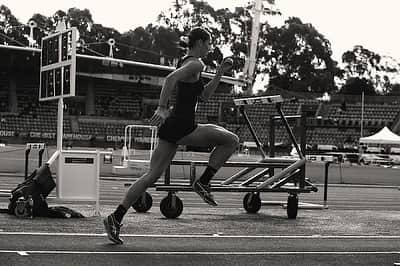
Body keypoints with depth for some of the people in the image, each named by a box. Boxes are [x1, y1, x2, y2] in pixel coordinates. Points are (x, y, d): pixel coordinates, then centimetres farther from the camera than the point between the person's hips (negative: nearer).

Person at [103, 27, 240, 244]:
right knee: (231, 141, 2)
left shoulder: (184, 62, 22)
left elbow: (203, 95, 28)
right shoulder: (195, 64, -9)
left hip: (171, 127, 10)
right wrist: (162, 108, -31)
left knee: (152, 175, 8)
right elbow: (171, 78, -26)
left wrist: (219, 73, 22)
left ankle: (115, 218, 4)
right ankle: (203, 182, 2)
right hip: (183, 127, -10)